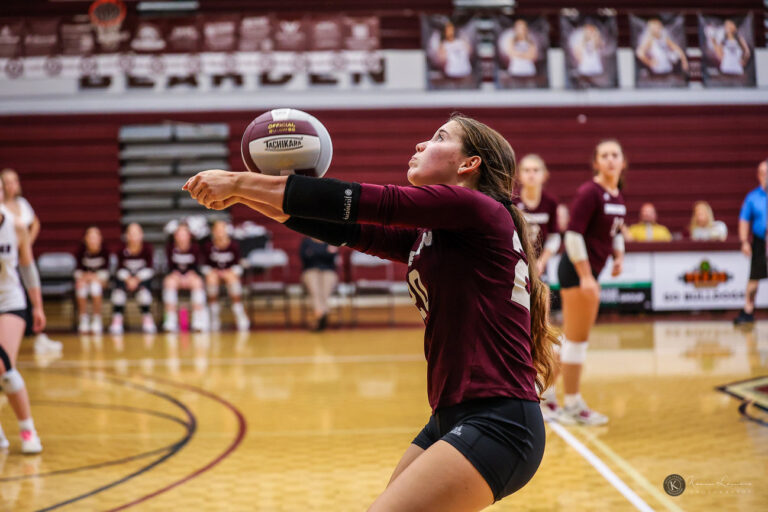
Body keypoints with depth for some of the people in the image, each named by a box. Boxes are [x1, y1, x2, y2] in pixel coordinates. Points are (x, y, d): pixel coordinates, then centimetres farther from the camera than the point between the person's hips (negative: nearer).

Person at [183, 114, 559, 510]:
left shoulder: (477, 208, -8)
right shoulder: (424, 237, 17)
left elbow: (368, 202, -12)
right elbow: (345, 231, 13)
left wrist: (240, 181, -9)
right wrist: (242, 195, 3)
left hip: (496, 425, -9)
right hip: (451, 418, 9)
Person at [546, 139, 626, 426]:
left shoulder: (618, 196, 11)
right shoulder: (589, 193, -15)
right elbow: (573, 234, -19)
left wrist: (619, 256, 8)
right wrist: (585, 276, -20)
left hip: (590, 271, 9)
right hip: (577, 271, -9)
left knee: (573, 338, 14)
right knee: (577, 338, -2)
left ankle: (546, 396, 25)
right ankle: (573, 405, 8)